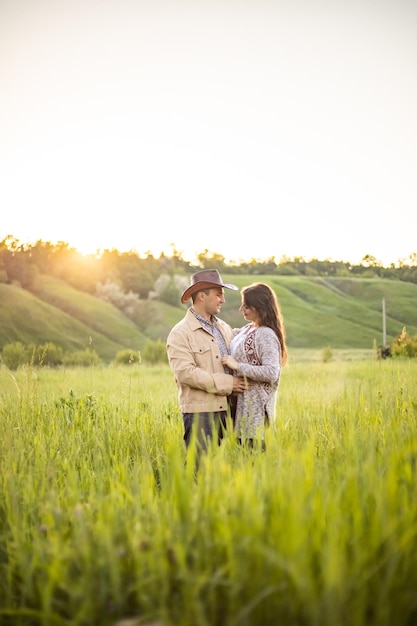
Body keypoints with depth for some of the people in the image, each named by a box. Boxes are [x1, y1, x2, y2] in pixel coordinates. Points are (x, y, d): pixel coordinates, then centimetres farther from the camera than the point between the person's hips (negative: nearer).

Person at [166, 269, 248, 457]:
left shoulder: (225, 328, 15)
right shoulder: (180, 333, -5)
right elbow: (185, 373, -16)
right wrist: (226, 383, -16)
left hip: (227, 409, 6)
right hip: (200, 411, -6)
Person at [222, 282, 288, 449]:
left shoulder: (266, 335, -15)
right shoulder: (248, 329, 10)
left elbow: (271, 373, -24)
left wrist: (237, 366, -20)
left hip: (255, 405, -9)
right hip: (241, 402, 9)